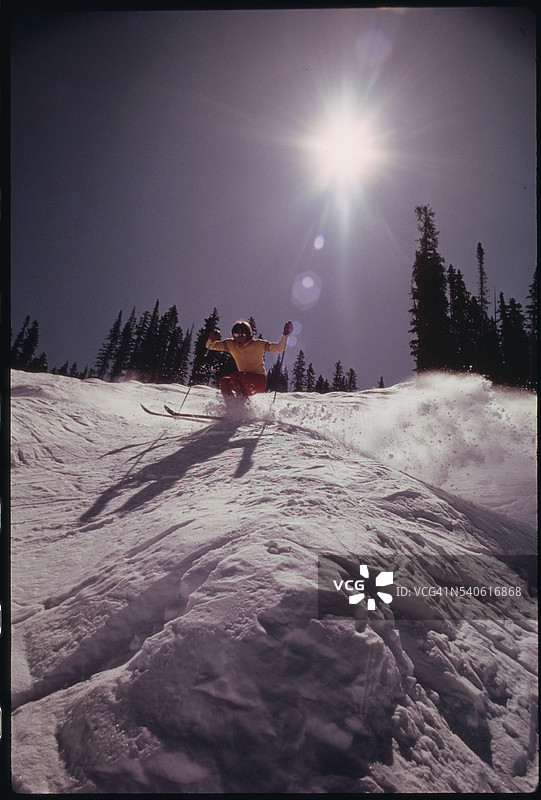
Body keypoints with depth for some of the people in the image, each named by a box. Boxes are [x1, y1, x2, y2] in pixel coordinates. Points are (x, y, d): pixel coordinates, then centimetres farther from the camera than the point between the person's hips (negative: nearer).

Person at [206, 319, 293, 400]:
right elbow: (210, 346, 8)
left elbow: (279, 348, -9)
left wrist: (285, 335, -24)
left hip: (259, 380, -5)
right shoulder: (231, 345, 3)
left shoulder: (258, 344, -8)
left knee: (234, 376, -27)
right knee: (223, 381, -14)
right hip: (245, 381, 6)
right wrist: (211, 340, -14)